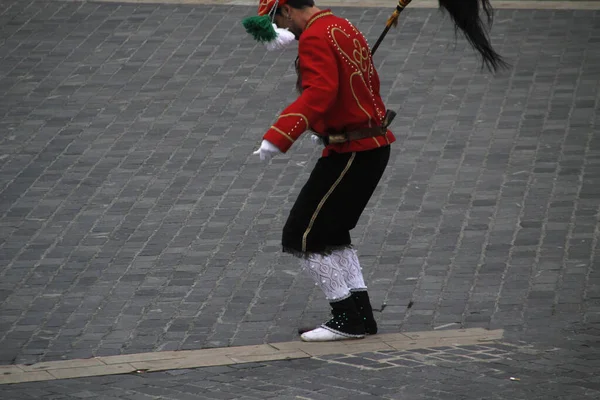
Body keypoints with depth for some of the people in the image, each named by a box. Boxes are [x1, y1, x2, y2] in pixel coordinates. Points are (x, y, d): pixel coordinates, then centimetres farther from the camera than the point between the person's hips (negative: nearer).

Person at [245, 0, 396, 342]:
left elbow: (319, 92, -31)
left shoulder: (315, 38, -16)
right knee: (331, 233, 20)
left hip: (351, 154, -10)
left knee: (303, 237, -4)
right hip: (375, 145, 10)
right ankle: (361, 314, 19)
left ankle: (347, 319, -1)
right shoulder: (345, 29, 15)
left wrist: (278, 138, -37)